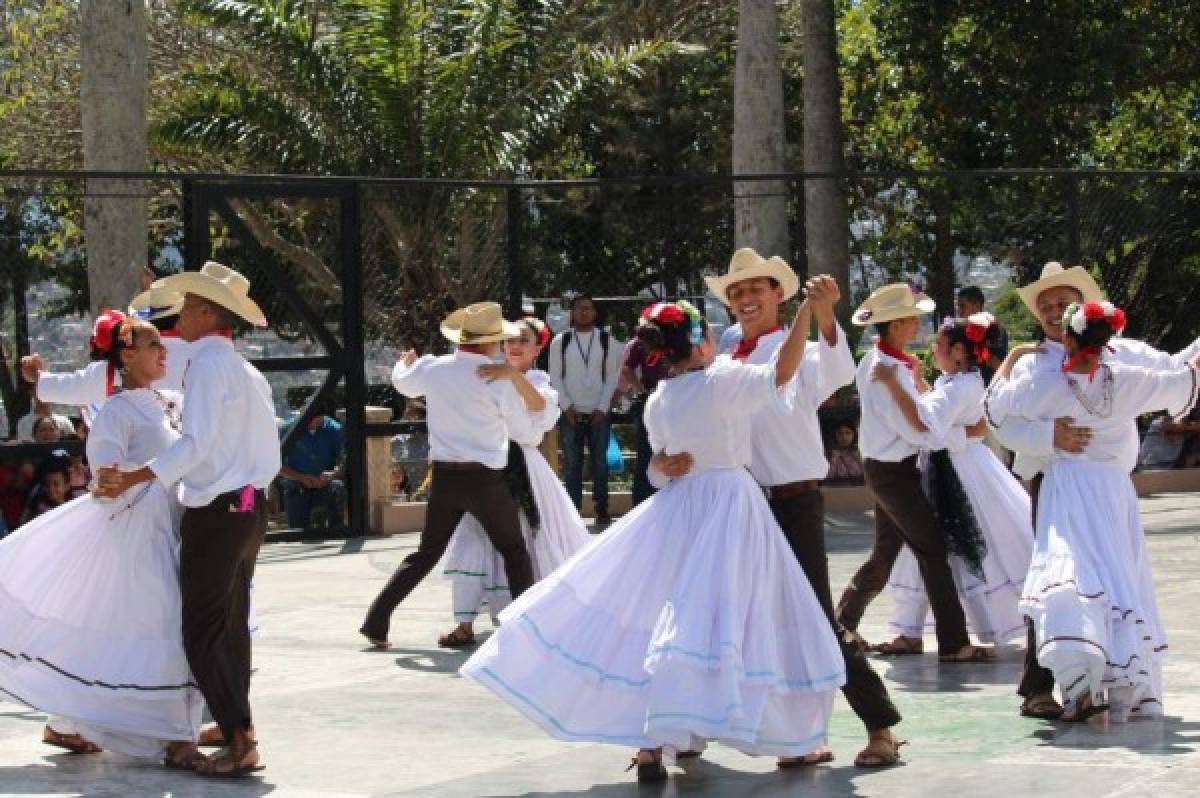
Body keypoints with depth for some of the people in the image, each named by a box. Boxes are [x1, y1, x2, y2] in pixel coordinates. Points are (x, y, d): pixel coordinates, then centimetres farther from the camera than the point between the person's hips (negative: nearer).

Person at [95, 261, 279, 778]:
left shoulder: (208, 364, -14)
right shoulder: (245, 370, 14)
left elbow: (197, 443, -22)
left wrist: (131, 479, -24)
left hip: (216, 513, -9)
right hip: (250, 507, 9)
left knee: (203, 632, -8)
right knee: (231, 623, 18)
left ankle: (240, 745, -13)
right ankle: (236, 720, 29)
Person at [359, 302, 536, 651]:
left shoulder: (432, 369, 0)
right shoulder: (500, 378, -13)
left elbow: (403, 382, 22)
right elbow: (524, 428, -2)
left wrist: (405, 363, 46)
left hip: (444, 477, 4)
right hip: (485, 479, -4)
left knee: (426, 553, 15)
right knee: (514, 551, 13)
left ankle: (377, 621, 9)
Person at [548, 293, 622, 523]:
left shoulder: (608, 341, 3)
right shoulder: (560, 341, 4)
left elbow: (612, 376, 2)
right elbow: (555, 377, 3)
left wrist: (602, 408, -6)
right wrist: (567, 407, -5)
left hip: (598, 413, 0)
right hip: (570, 414, 0)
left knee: (600, 462, 2)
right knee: (572, 463, 1)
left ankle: (601, 509, 11)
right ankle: (573, 510, 6)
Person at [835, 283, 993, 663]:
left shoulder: (875, 362, 9)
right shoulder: (891, 372, -22)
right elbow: (916, 431, -21)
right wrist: (966, 432, -15)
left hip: (884, 469, 10)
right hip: (894, 472, -10)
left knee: (885, 552, 18)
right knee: (933, 551, -6)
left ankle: (843, 623, 27)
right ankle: (954, 643, -5)